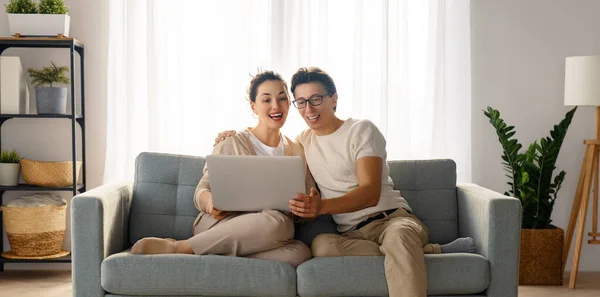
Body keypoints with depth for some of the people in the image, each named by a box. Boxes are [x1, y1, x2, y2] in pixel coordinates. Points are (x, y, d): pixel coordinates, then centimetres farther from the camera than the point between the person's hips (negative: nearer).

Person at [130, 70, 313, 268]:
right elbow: (202, 190, 3)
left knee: (300, 252, -33)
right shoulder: (230, 144, 3)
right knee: (277, 221, -38)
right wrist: (209, 201, -21)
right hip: (220, 224, -3)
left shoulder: (297, 151, 15)